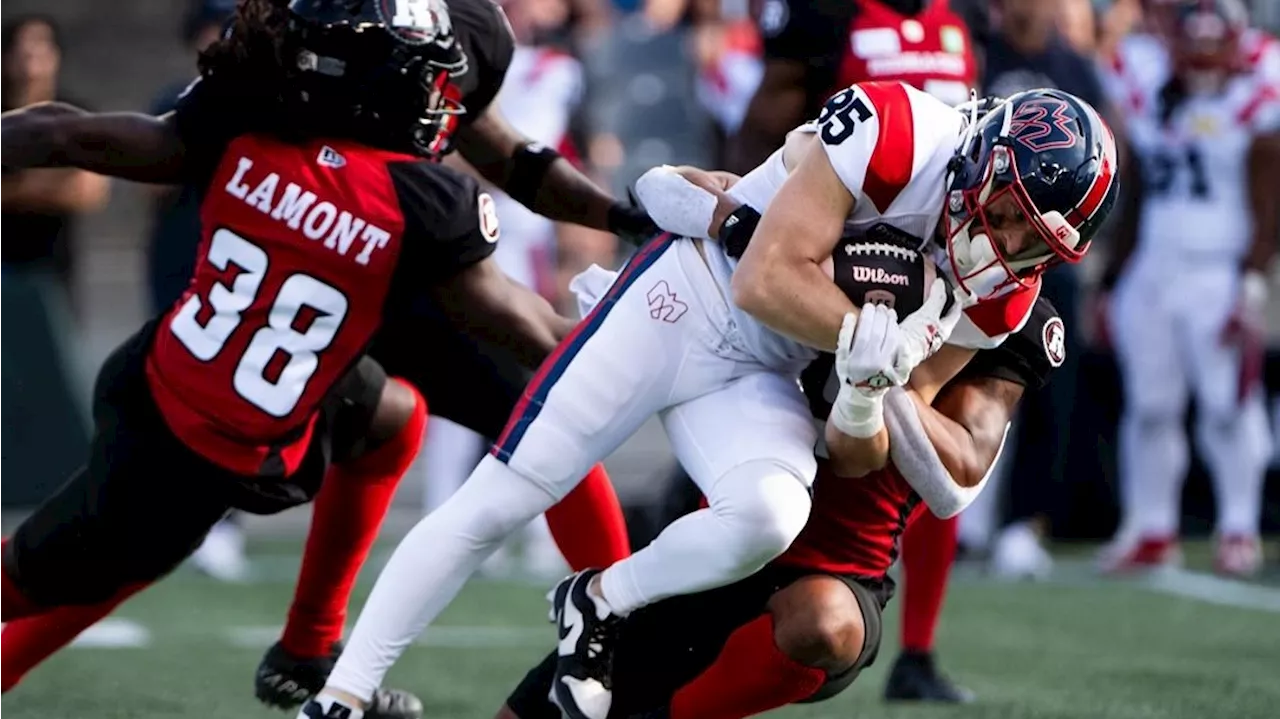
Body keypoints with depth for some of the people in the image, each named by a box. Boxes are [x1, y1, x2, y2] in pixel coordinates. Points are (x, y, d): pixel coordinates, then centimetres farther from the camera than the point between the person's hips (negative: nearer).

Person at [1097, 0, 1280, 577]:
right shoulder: (1144, 87, 7)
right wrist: (1112, 283, 14)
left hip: (1218, 275, -5)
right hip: (1149, 273, 5)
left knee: (1227, 406, -6)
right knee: (1148, 406, 7)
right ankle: (1150, 529, 15)